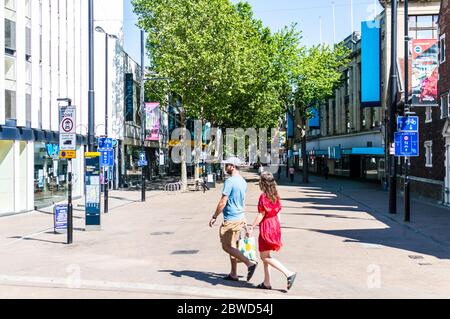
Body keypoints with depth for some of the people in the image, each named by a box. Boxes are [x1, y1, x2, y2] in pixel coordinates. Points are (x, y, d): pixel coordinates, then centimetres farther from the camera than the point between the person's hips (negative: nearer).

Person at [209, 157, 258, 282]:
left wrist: (214, 217, -11)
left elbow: (223, 202, -20)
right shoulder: (243, 181, 11)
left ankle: (250, 263, -12)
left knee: (226, 246, -3)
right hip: (240, 217, 9)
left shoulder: (230, 181, -18)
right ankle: (233, 274, 20)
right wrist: (244, 220, 26)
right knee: (232, 245, 15)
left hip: (230, 219, -9)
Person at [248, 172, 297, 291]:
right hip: (275, 225, 8)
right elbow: (277, 213, 10)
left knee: (265, 257, 0)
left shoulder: (263, 197, -18)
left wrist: (252, 228, -12)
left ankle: (289, 273, -8)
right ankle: (266, 283, 19)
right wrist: (277, 228, 18)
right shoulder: (276, 196, 5)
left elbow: (261, 215, -18)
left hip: (266, 227, -8)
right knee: (266, 256, 16)